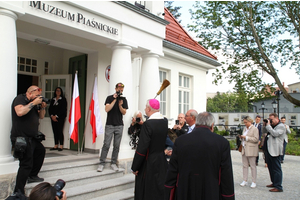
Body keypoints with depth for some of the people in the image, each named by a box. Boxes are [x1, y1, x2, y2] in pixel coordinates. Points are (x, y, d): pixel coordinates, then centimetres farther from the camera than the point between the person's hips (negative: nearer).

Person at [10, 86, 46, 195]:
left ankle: (32, 176, 36)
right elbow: (20, 112, -29)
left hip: (32, 137, 10)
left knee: (40, 151, 24)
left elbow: (41, 116, 18)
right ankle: (18, 192, -6)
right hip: (22, 138, -10)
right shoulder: (20, 99, -9)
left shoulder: (33, 102, 15)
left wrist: (42, 107, 0)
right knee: (26, 164, -13)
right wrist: (33, 103, -22)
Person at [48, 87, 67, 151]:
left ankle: (61, 146, -6)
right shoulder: (53, 100, 18)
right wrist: (52, 116, -5)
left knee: (60, 131, -9)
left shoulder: (63, 99, 2)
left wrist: (56, 116, -12)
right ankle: (56, 146, 8)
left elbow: (63, 109, -7)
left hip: (60, 118, -5)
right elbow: (50, 108, 12)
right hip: (53, 117, 5)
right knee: (55, 131, 3)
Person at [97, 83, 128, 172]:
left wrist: (120, 105, -15)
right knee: (106, 145, -3)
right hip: (109, 125, -2)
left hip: (119, 126, 2)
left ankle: (113, 163, 15)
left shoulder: (123, 99, 8)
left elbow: (124, 112, 3)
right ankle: (102, 163, 5)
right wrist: (115, 100, -15)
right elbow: (107, 109, -12)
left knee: (116, 146, 5)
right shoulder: (110, 98, 2)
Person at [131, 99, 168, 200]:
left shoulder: (148, 124, -21)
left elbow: (142, 148, -21)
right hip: (162, 161, 7)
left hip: (149, 163, -7)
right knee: (160, 191, 18)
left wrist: (135, 167, -10)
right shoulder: (165, 121, 0)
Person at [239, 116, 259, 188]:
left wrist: (246, 137, -18)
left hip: (251, 150, -7)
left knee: (253, 166, 1)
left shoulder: (255, 129, -7)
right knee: (245, 166, 8)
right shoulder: (245, 128, 15)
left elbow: (256, 139, -16)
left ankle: (254, 182, 9)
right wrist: (241, 137, 2)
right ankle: (245, 181, 15)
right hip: (244, 149, 7)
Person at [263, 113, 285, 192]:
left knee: (276, 169, -6)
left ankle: (278, 187, -1)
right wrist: (264, 125, 9)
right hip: (268, 150, 9)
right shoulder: (271, 126, 17)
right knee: (271, 168, 17)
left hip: (275, 151, -9)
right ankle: (274, 183, 29)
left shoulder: (281, 126, -8)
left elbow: (275, 134, -23)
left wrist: (268, 125, -17)